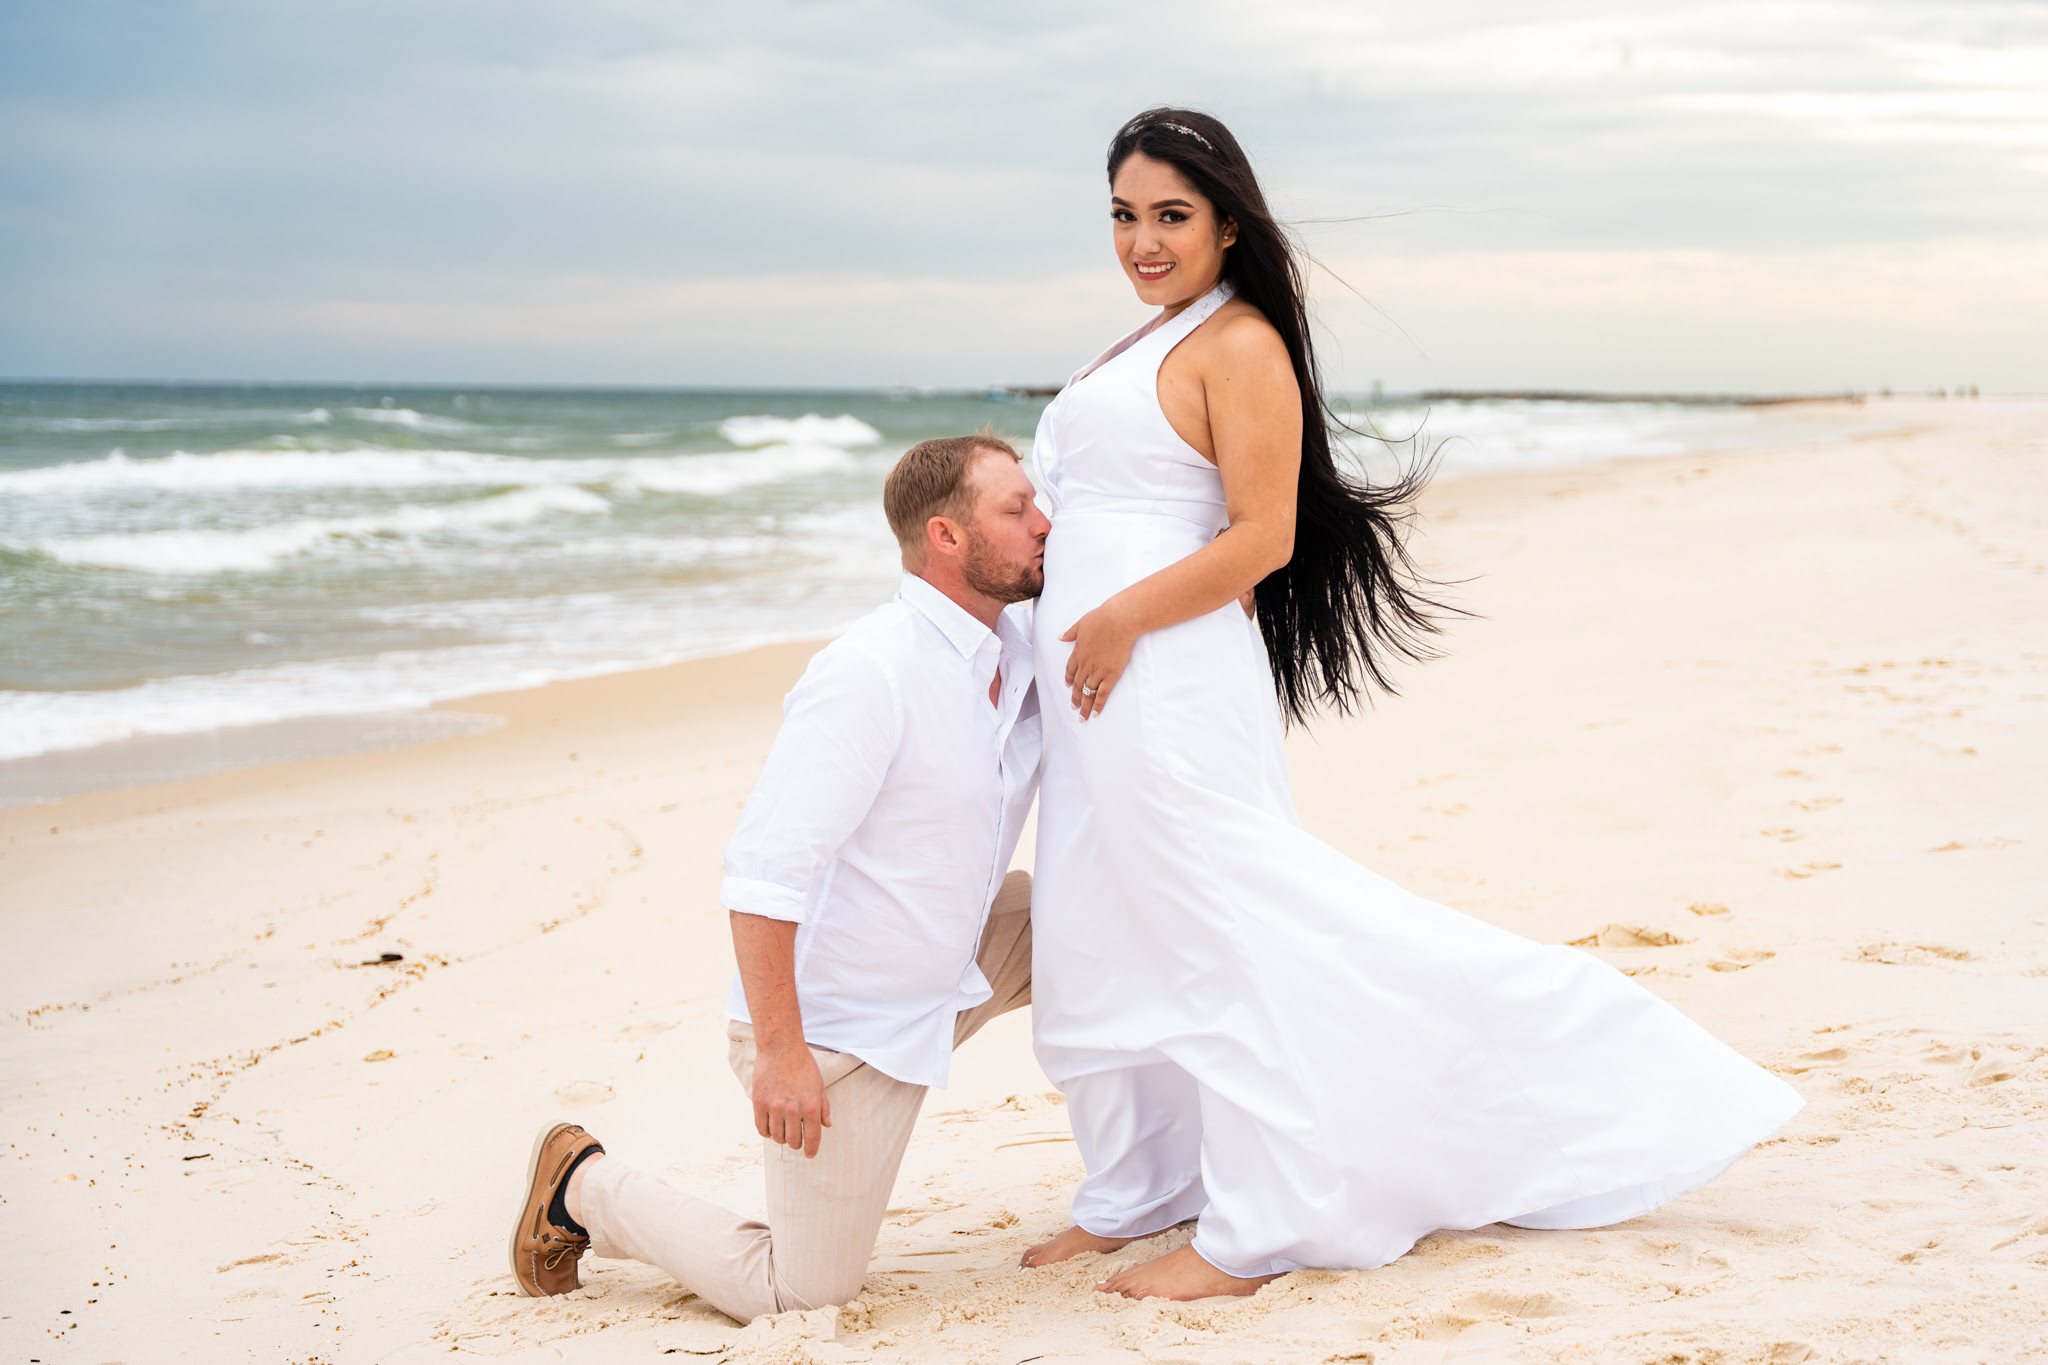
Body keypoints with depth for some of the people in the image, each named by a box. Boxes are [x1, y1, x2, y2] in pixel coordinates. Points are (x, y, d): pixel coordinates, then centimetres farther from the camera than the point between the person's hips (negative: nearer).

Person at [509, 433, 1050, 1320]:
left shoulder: (1021, 649, -2)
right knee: (802, 1297, 1)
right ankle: (585, 1187, 20)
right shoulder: (868, 675, -28)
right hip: (831, 1024, -8)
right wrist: (780, 1051, -29)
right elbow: (764, 870, -29)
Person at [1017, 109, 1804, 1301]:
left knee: (1226, 936, -5)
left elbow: (1261, 538, -15)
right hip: (1102, 685, 10)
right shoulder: (1148, 345, 19)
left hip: (1172, 678, -10)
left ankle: (1249, 1235, 1)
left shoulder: (1239, 344, -8)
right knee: (1100, 936, 14)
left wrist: (1128, 617, -21)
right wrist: (1032, 628, 17)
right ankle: (1136, 1195, 27)